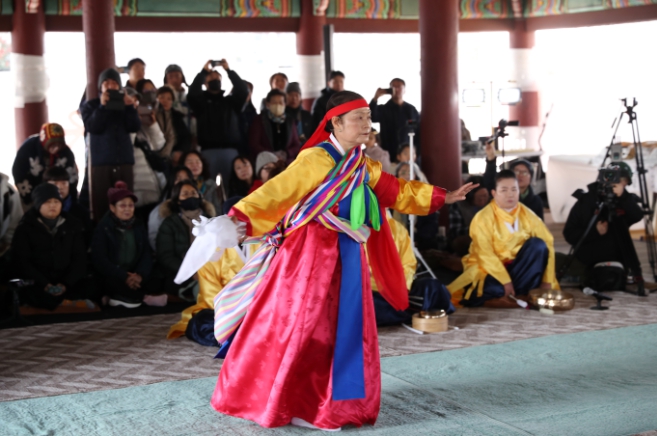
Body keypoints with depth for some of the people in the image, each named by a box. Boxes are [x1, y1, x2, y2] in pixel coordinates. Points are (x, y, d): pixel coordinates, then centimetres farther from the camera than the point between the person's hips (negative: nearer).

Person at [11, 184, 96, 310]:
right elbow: (21, 261, -2)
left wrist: (66, 283, -9)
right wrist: (44, 284, -16)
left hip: (68, 282, 1)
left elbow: (79, 258, 9)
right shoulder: (25, 228, 7)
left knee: (89, 288, -30)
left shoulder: (72, 226, 15)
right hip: (36, 284, -1)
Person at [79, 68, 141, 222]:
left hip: (124, 161, 2)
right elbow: (93, 128, -7)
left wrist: (130, 107, -7)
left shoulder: (125, 103, 17)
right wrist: (102, 106, -10)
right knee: (101, 205, -6)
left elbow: (135, 127, 3)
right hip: (101, 162, -2)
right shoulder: (89, 105, 11)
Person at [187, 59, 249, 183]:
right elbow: (192, 93, -8)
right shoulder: (200, 101, 13)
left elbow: (243, 91, 1)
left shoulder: (230, 101, 18)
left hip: (230, 149, 2)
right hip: (208, 150, -2)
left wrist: (229, 70, 0)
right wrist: (204, 71, -3)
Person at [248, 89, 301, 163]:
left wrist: (286, 154, -4)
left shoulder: (290, 122, 20)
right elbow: (253, 145, 3)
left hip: (287, 163, 2)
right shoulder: (259, 121, 10)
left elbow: (296, 146, 18)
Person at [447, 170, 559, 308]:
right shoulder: (483, 218, -16)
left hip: (517, 265, 5)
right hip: (490, 268, -5)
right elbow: (485, 254, -21)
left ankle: (521, 291, -18)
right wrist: (505, 281, -26)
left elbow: (547, 243, -7)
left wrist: (547, 280, -16)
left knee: (538, 244, -21)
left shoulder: (527, 214, -2)